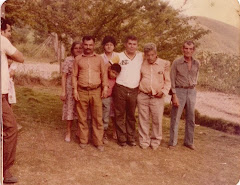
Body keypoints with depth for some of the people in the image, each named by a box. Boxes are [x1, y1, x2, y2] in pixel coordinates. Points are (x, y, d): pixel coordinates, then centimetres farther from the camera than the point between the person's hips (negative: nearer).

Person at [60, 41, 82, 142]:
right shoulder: (68, 60, -3)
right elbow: (64, 76, -3)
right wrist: (63, 91, -8)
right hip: (71, 88, -2)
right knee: (70, 109, 4)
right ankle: (68, 132, 19)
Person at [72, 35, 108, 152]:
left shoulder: (99, 59, 9)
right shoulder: (78, 59, 8)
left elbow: (104, 74, 8)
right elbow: (74, 75, 8)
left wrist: (105, 87, -3)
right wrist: (75, 90, 0)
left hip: (96, 91, 0)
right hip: (82, 92, 0)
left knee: (97, 118, 1)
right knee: (82, 118, 6)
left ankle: (98, 142, 11)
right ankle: (83, 141, 19)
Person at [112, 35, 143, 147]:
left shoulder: (141, 57, 7)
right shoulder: (118, 56, 1)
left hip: (134, 90, 2)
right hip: (120, 89, -2)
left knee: (131, 115, 11)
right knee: (120, 115, 4)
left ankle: (131, 138, 21)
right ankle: (122, 139, 13)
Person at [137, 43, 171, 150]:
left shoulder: (164, 64, 2)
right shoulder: (142, 65, 7)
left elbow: (168, 81, 7)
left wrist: (164, 91, -7)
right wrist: (137, 90, 8)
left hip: (157, 97, -1)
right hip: (143, 96, 1)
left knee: (157, 120, 3)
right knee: (143, 120, 6)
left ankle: (155, 141, 21)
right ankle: (144, 141, 20)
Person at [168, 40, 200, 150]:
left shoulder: (196, 64, 5)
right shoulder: (176, 63, -6)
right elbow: (172, 80, -6)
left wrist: (192, 87, 10)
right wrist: (174, 95, -12)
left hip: (192, 92, 4)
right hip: (179, 91, -4)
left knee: (191, 118, 10)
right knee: (175, 118, -1)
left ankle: (189, 142, 23)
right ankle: (172, 142, 10)